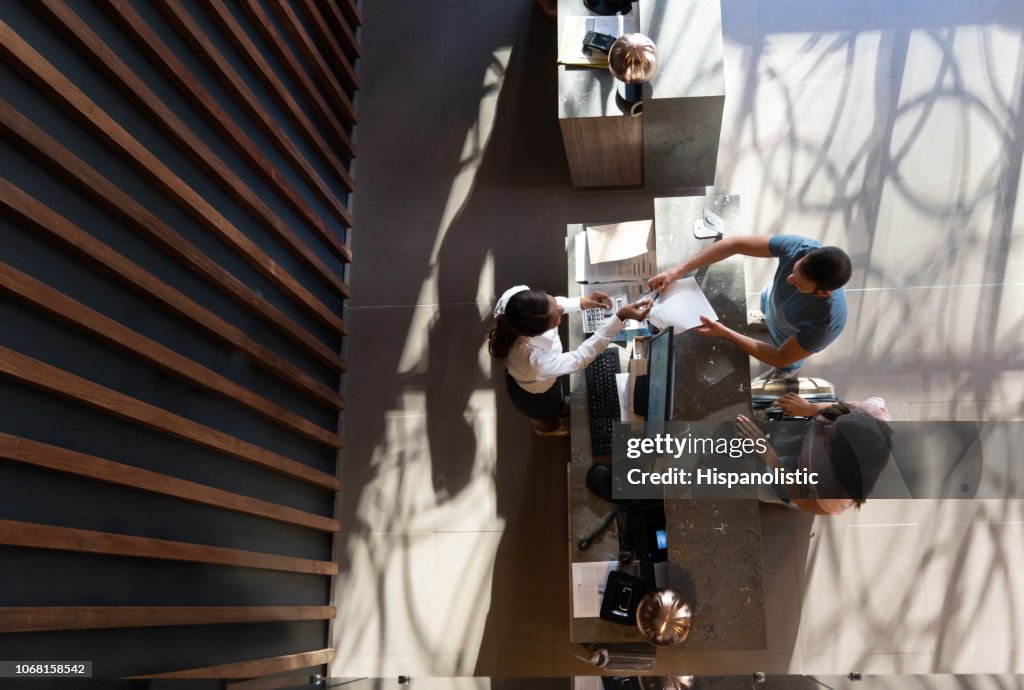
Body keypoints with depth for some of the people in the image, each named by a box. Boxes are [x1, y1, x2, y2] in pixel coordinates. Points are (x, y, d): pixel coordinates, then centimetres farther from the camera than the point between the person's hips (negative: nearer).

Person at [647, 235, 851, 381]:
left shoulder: (826, 324, -46)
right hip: (768, 302, 4)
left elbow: (781, 359, -30)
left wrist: (725, 333, -36)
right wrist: (678, 271, -39)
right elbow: (735, 244, -34)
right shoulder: (801, 248, -40)